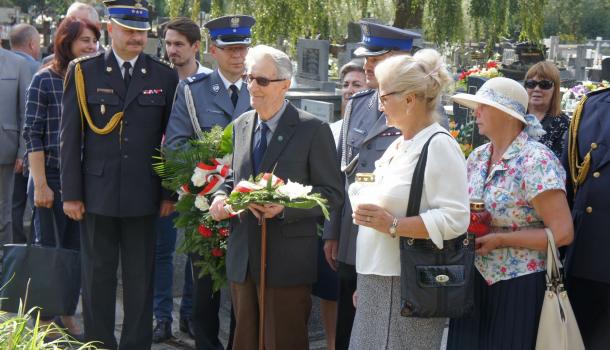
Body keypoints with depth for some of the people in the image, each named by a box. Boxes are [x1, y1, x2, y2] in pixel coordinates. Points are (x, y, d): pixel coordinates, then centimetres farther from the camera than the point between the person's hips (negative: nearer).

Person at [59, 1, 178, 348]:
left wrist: (169, 193, 3)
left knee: (141, 278, 7)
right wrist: (71, 193, -3)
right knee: (98, 276, 10)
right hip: (97, 193, 0)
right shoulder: (84, 71, 1)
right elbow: (70, 137, 0)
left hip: (144, 193, 1)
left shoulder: (165, 75, 4)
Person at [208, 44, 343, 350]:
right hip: (243, 259, 6)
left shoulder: (313, 129, -8)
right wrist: (220, 198, -1)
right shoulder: (241, 125, 11)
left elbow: (332, 193, -8)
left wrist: (285, 206, -21)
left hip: (288, 262, -6)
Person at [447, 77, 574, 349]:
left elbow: (562, 233, -20)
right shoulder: (477, 157, 6)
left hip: (519, 286, -6)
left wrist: (499, 240, -16)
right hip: (476, 279, 7)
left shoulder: (537, 161, -16)